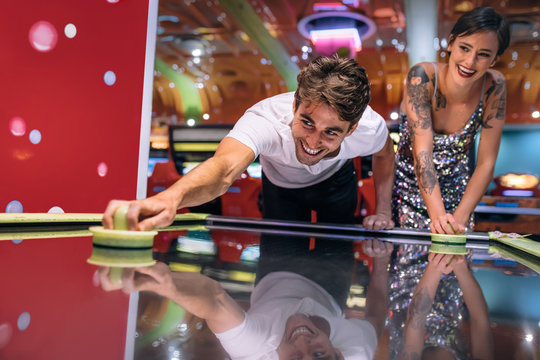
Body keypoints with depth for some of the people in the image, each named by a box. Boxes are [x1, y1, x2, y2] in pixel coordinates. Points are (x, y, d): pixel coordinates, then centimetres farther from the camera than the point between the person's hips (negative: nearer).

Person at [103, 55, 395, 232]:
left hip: (336, 184, 2)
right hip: (280, 186, -1)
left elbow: (384, 153, -9)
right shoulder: (265, 120, -48)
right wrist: (171, 198, -90)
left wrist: (383, 210, -12)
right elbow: (225, 167, -70)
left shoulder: (369, 128, -37)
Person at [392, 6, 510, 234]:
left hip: (456, 194, 2)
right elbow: (422, 150, -30)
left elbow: (486, 163, -13)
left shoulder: (493, 86, -14)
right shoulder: (423, 76, -22)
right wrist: (437, 214, -43)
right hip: (409, 187, -2)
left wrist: (459, 218, -26)